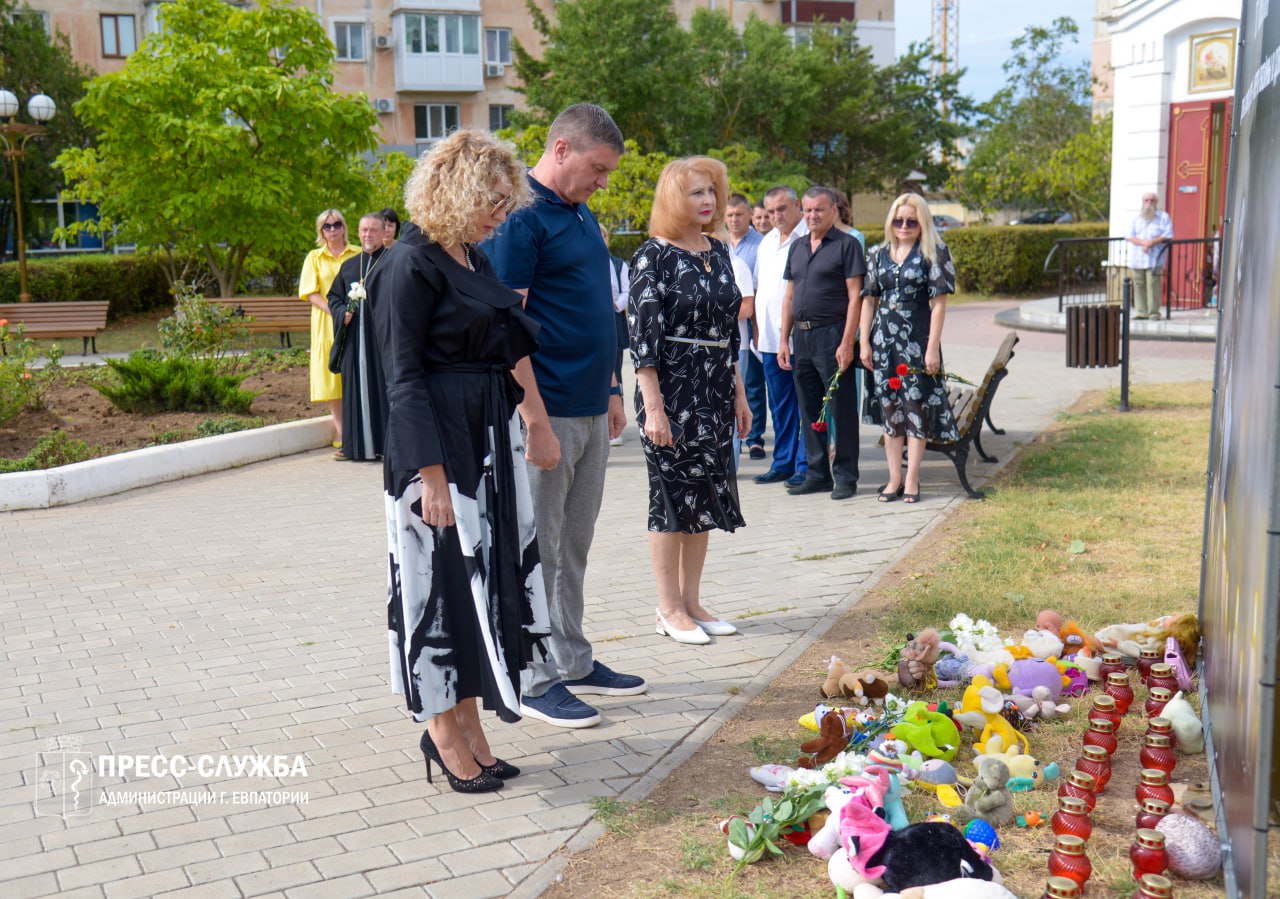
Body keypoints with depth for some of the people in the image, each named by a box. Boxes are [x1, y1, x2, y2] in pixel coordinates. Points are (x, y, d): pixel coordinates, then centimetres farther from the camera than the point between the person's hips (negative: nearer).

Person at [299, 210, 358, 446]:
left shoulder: (358, 254, 7)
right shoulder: (314, 258, 8)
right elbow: (310, 293, 0)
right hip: (327, 323, 0)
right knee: (332, 375, -2)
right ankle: (341, 432, 2)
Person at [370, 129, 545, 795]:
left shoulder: (474, 259, 13)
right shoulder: (411, 265, -12)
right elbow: (404, 377, -16)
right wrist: (432, 473, -20)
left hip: (489, 438, 9)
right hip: (440, 441, -9)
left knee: (489, 572, 12)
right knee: (443, 577, -1)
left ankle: (468, 721, 23)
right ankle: (443, 731, 14)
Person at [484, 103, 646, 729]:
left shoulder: (583, 217, 15)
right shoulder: (520, 218, -13)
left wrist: (611, 389, 19)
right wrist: (537, 421, -20)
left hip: (590, 412, 9)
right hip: (547, 413, -9)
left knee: (574, 547, 16)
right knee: (537, 550, 1)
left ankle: (573, 661, 27)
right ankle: (536, 680, 11)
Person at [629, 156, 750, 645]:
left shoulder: (718, 252, 11)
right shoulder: (654, 255, -10)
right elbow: (642, 336, -13)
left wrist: (738, 394, 16)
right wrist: (653, 407, -18)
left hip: (714, 393, 7)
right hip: (672, 390, -7)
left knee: (705, 496, 10)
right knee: (672, 496, 1)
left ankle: (691, 602, 21)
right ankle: (670, 609, 12)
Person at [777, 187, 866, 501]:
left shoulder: (846, 245, -4)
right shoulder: (797, 248, 15)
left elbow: (855, 297, -9)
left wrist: (847, 343, -16)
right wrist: (784, 339, 11)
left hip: (832, 334, -7)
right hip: (801, 336, 7)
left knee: (841, 409, -1)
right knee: (809, 410, 11)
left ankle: (845, 477, 6)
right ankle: (818, 474, 20)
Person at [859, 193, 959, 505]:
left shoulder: (933, 253, -2)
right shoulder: (879, 254, 11)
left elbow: (939, 303, -6)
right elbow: (869, 299, 12)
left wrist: (933, 347, -12)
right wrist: (864, 342, 5)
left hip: (917, 339, -4)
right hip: (883, 338, 4)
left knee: (916, 406, -2)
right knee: (889, 408, 7)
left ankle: (912, 480, 5)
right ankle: (894, 478, 15)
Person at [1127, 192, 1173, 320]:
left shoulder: (1163, 217, 8)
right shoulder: (1136, 218, 19)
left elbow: (1168, 236, -2)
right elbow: (1131, 237, 7)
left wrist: (1152, 242, -12)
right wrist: (1143, 242, -11)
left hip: (1155, 258, -4)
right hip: (1137, 259, 4)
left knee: (1153, 285, -11)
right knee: (1138, 285, -1)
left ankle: (1154, 312, -9)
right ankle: (1141, 311, 3)